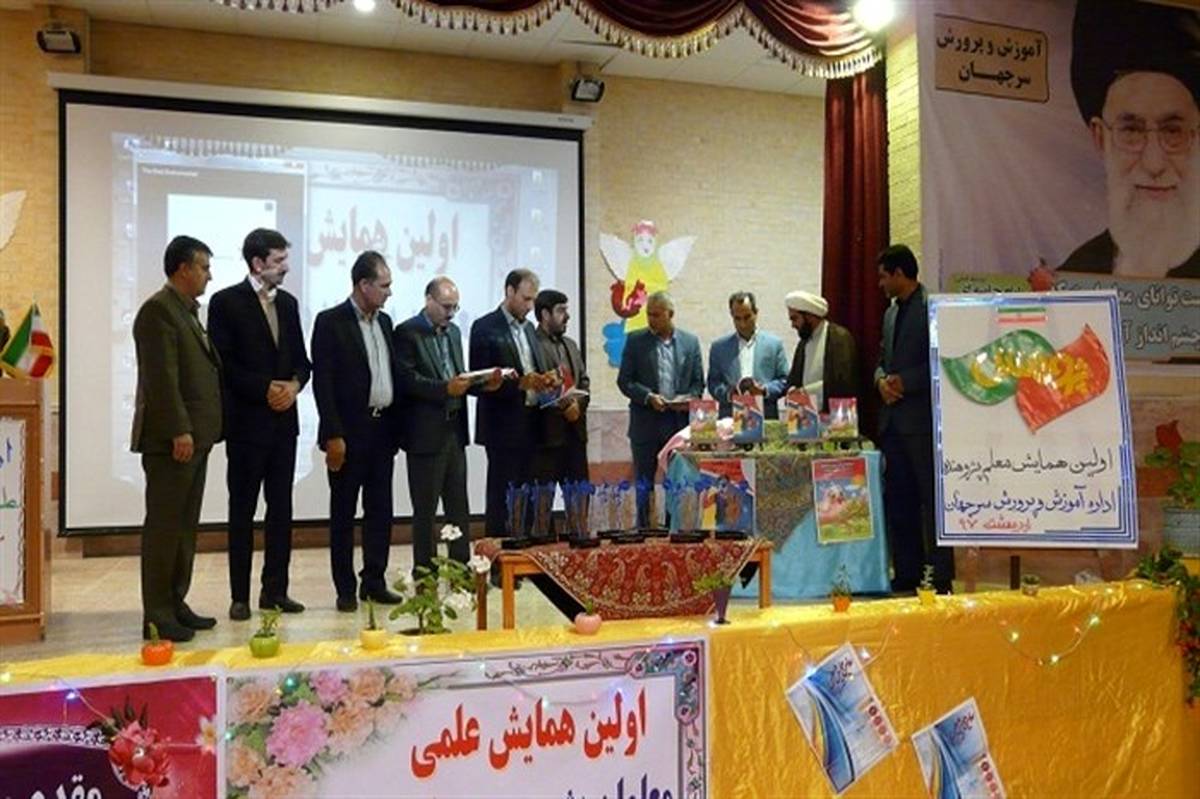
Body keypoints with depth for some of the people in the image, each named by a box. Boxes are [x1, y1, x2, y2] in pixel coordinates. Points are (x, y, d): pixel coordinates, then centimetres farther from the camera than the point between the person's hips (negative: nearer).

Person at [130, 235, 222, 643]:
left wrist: (196, 431, 14)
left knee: (185, 526, 13)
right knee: (164, 526, -4)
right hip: (171, 439, -9)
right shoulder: (158, 310, -11)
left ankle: (175, 604, 21)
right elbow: (162, 378, -18)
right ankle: (157, 615, 3)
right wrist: (178, 431, -21)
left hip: (194, 436, 9)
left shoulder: (189, 311, 19)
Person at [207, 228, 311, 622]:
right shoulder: (226, 302, -5)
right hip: (246, 421, -5)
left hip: (284, 420, 5)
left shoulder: (288, 303, 12)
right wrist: (265, 388, -16)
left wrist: (294, 384, -7)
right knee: (242, 510, 3)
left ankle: (275, 589, 17)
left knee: (281, 508, 8)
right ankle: (240, 596, 11)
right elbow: (223, 363, -10)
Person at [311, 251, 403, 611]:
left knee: (380, 510, 10)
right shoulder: (330, 322, -7)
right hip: (349, 432, -6)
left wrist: (396, 427, 8)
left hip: (383, 431, 6)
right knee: (343, 513, 4)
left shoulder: (385, 322, 13)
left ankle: (374, 581, 20)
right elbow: (322, 382, -11)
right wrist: (333, 435, -16)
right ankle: (345, 589, 12)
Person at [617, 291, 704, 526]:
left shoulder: (690, 342, 7)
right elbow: (624, 380, -1)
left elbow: (699, 382, 9)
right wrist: (648, 397, -16)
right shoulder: (636, 341, 2)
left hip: (680, 421, 1)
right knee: (644, 484, 6)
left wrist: (689, 398, -11)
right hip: (646, 423, -1)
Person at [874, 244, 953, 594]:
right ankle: (907, 573, 18)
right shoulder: (891, 312, 19)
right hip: (893, 419, 8)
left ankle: (939, 576, 4)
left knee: (932, 500, -2)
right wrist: (882, 380, 1)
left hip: (922, 419, -8)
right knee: (897, 500, 10)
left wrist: (905, 381, -16)